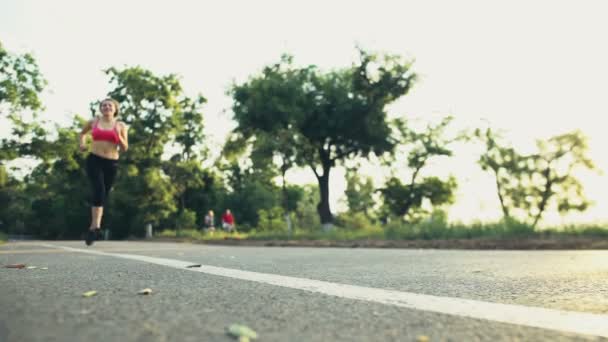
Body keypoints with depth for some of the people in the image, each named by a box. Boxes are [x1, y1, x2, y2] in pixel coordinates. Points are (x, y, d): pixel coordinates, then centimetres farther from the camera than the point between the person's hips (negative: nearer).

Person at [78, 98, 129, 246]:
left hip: (111, 163, 1)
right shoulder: (94, 121, 8)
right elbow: (82, 133, 28)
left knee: (104, 195, 7)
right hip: (94, 160, -1)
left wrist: (118, 136, -13)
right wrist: (82, 144, 8)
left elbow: (125, 148, 4)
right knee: (99, 190, -23)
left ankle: (92, 228, 22)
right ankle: (96, 226, -26)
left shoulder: (120, 125, 5)